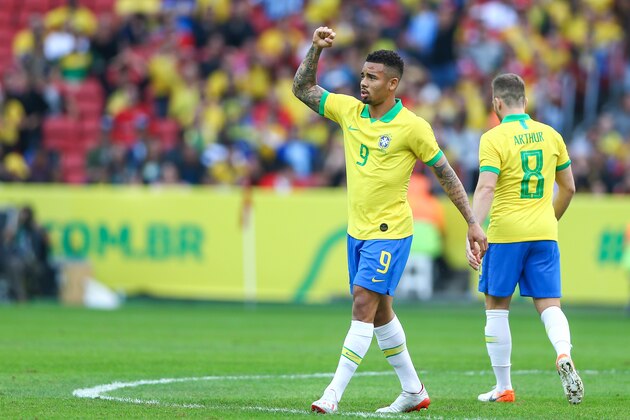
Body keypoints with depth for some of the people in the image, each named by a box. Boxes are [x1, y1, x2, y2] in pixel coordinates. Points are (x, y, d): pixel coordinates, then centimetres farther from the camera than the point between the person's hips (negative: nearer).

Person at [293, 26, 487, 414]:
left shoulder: (412, 127, -12)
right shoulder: (349, 110, 3)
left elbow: (446, 174, -5)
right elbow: (302, 89, 8)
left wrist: (473, 223, -4)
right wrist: (316, 48, -6)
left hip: (390, 233, -7)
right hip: (357, 231, 7)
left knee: (364, 305, -14)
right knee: (380, 311, 13)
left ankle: (334, 394, -16)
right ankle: (414, 391, 24)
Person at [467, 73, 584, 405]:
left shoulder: (494, 139, -7)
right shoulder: (550, 135, 9)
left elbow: (485, 189, -18)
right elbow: (568, 188, 15)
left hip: (505, 234, -4)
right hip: (544, 234, 4)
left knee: (496, 308, 10)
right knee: (549, 305, 4)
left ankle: (503, 388, 11)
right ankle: (564, 355, -27)